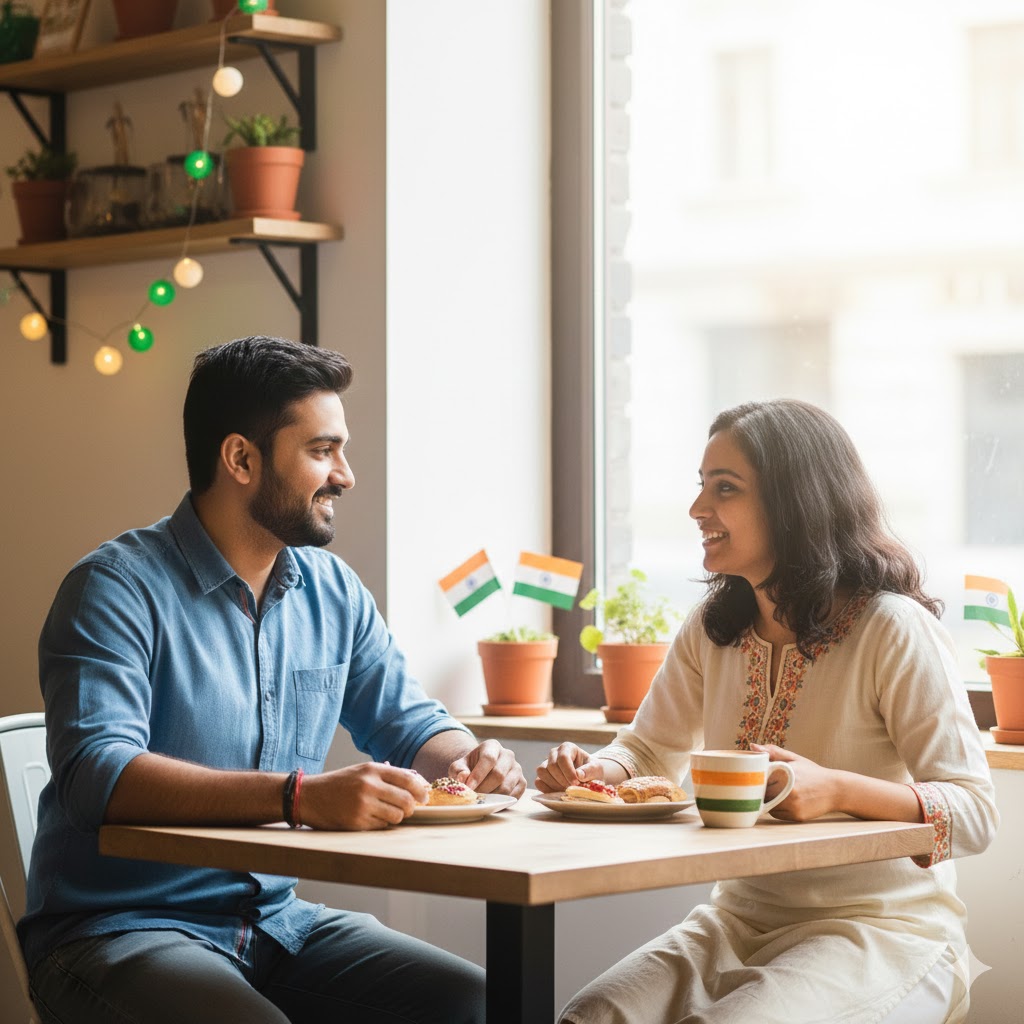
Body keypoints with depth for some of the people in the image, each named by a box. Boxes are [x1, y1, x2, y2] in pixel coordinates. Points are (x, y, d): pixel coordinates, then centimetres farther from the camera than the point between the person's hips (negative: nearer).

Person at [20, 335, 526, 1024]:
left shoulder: (334, 592, 10)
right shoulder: (117, 589, -12)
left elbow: (411, 725, 20)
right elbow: (96, 773, -26)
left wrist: (473, 761, -6)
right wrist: (303, 797, -37)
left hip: (275, 920, 6)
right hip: (119, 931, -6)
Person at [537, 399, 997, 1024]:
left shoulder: (893, 630, -14)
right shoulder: (711, 631, 7)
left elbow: (975, 814, -17)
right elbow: (648, 754, 16)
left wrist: (835, 789, -34)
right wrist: (591, 773, -9)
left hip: (881, 930, -5)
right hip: (742, 920, 6)